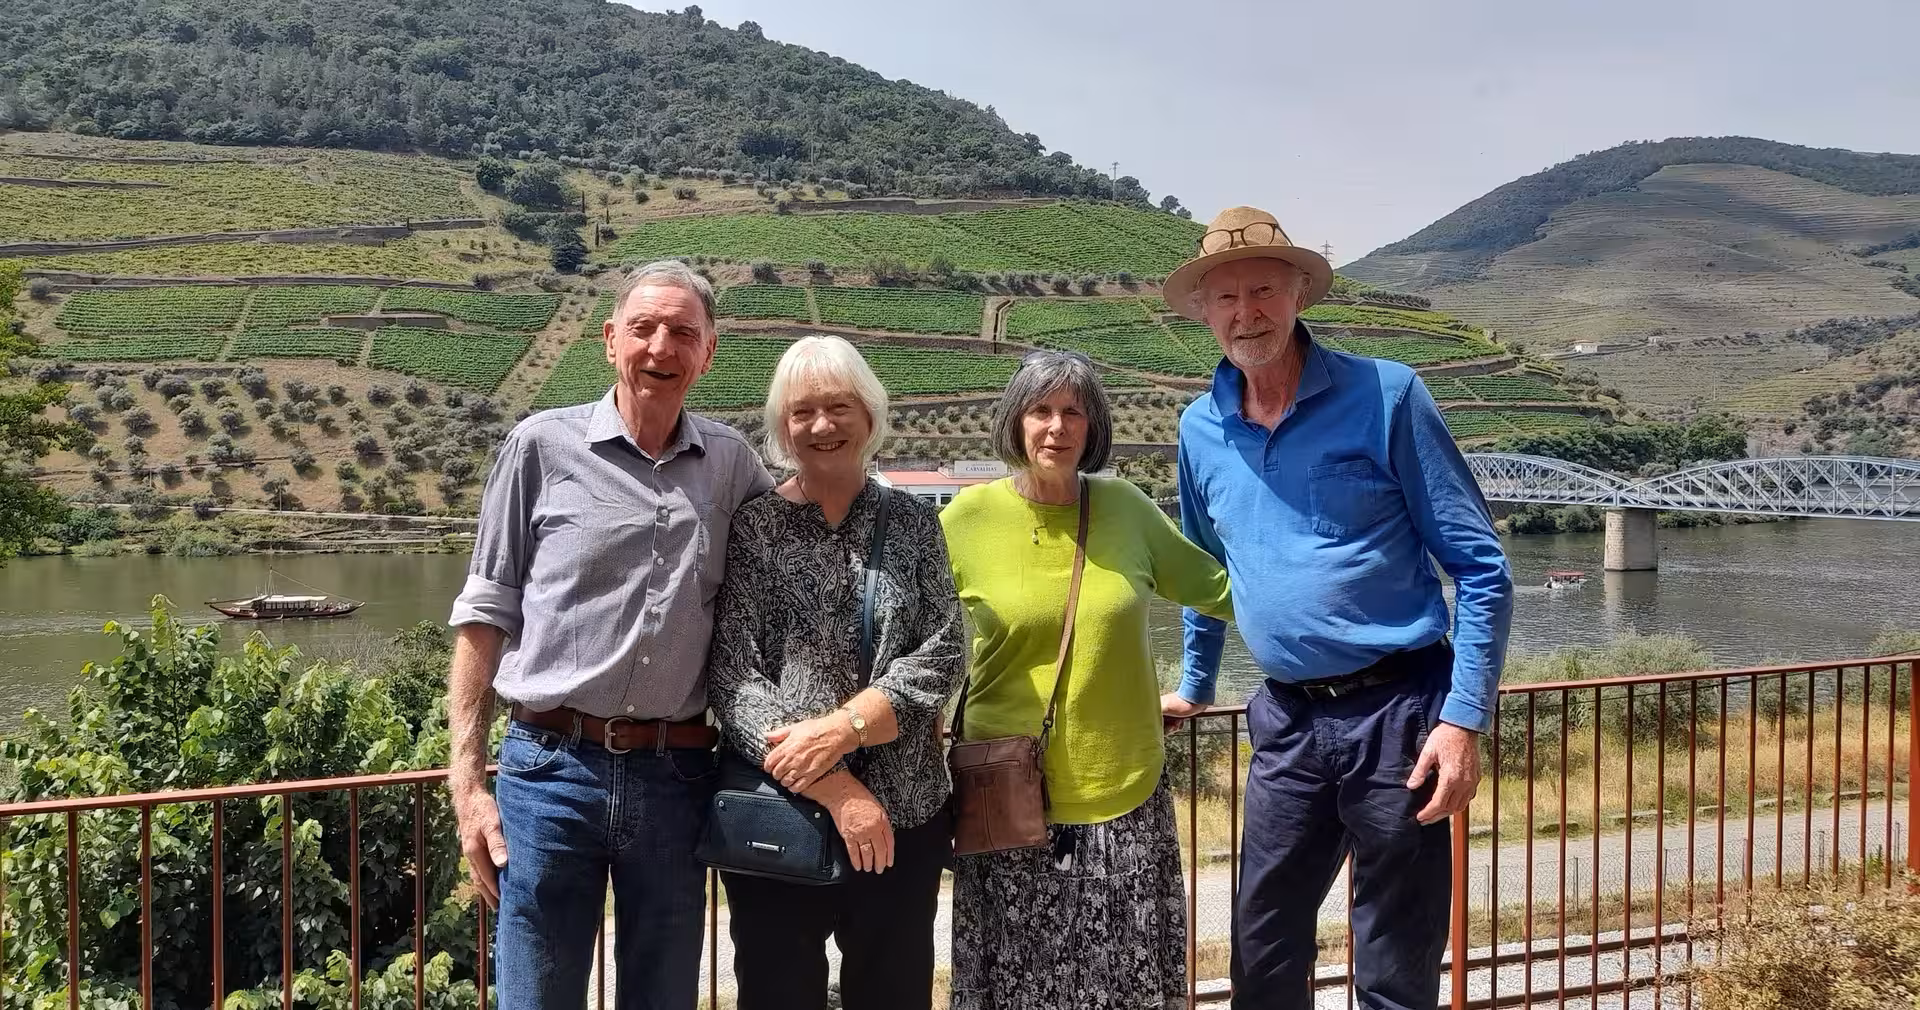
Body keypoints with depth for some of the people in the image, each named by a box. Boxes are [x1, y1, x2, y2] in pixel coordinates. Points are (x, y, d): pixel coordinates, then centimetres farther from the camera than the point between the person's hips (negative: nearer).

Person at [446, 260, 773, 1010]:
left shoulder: (731, 461, 6)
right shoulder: (543, 445, -1)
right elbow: (486, 613, 0)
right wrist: (467, 781, -4)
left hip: (677, 775, 3)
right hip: (551, 770, -2)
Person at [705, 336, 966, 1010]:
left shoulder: (914, 523, 6)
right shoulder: (750, 527, -1)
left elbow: (943, 654, -3)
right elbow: (730, 674, -9)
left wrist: (844, 726, -18)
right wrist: (835, 787, -17)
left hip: (903, 817, 2)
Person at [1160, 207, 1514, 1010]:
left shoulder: (1385, 396, -9)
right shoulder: (1200, 429, 7)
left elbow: (1481, 567, -9)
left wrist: (1464, 717, -16)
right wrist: (1193, 686, 29)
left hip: (1396, 714, -4)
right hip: (1286, 723, 5)